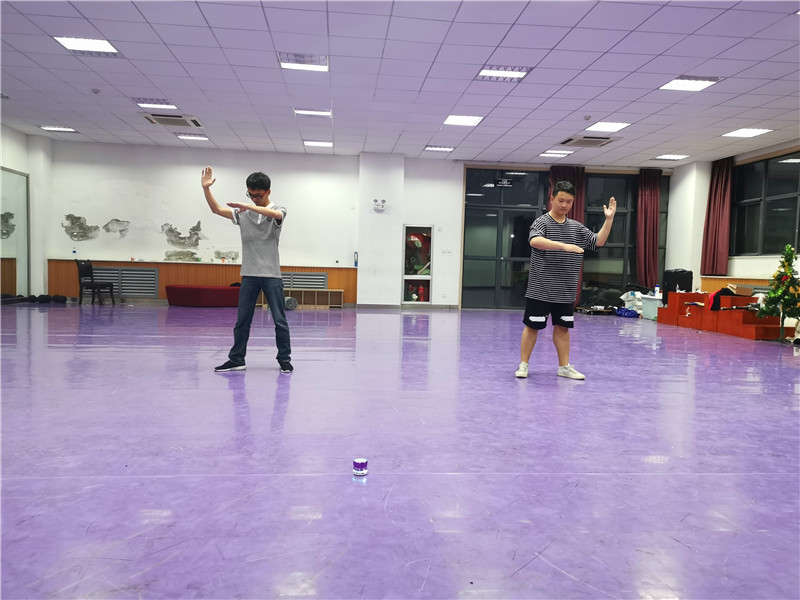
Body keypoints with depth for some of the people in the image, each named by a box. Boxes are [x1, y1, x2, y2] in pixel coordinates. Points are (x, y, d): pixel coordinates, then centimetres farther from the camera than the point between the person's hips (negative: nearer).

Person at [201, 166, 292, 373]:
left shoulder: (278, 211, -2)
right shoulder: (242, 212, 9)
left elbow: (275, 214, -26)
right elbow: (217, 209, 2)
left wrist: (249, 207, -37)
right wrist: (206, 188, -11)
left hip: (271, 275, -3)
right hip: (249, 274, 3)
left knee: (280, 320, 1)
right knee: (242, 320, 6)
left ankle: (284, 359, 13)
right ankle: (236, 360, 16)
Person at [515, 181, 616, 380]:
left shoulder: (576, 227, 11)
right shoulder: (542, 222, -8)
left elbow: (598, 241, 10)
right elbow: (535, 241, -29)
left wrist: (609, 219, -2)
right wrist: (564, 246, -38)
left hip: (566, 291, 5)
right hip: (540, 290, -5)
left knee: (562, 327, 12)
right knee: (532, 326, 3)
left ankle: (564, 366, 21)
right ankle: (523, 365, 13)